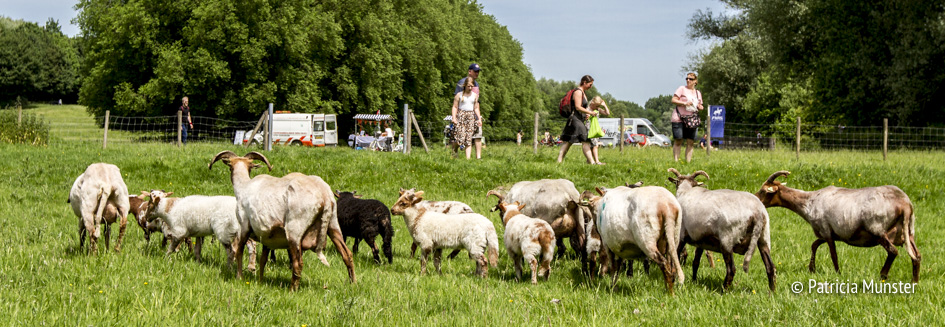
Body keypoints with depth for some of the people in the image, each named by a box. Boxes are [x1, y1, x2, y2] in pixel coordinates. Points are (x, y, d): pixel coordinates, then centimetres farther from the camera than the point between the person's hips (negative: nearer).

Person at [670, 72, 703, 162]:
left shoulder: (698, 93, 18)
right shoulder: (682, 89, 3)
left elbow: (700, 106, 26)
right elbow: (673, 100, -3)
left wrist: (700, 107, 2)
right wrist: (684, 103, -16)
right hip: (679, 120, -4)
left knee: (690, 142, 0)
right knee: (678, 141, -6)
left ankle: (688, 161, 3)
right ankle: (676, 160, -4)